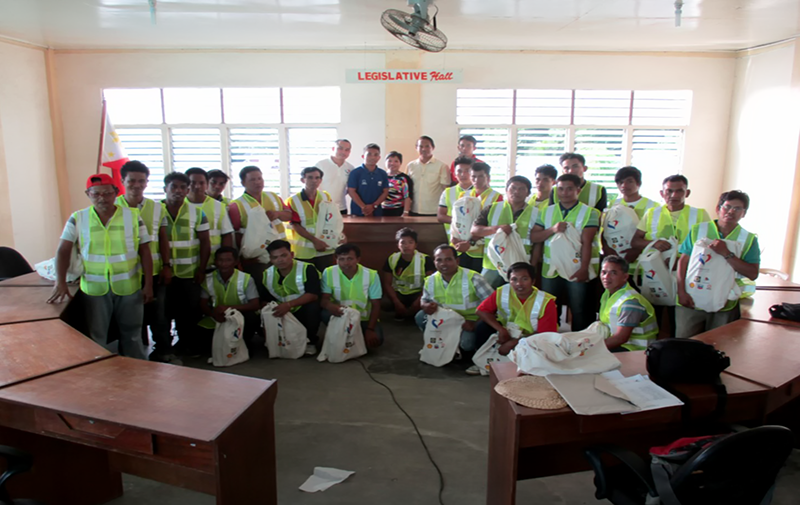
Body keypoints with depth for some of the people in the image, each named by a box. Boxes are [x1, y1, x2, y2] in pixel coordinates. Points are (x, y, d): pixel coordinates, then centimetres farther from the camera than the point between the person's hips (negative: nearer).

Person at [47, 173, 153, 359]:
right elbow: (63, 251, -2)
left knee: (132, 334, 14)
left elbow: (145, 251, -1)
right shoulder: (77, 219, -2)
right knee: (96, 336, 12)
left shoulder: (133, 216, -3)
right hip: (94, 288, 0)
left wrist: (148, 284, -4)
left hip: (129, 287, 0)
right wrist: (60, 282, -14)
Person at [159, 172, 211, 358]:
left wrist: (201, 270, -2)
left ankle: (187, 345, 23)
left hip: (190, 273, 1)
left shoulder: (197, 213, 5)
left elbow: (205, 242, 4)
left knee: (190, 312, 5)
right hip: (165, 271, -1)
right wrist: (166, 266, -18)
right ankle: (163, 348, 19)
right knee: (165, 312, 4)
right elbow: (163, 239, -10)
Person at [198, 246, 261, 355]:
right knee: (204, 346, -17)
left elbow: (254, 305, -17)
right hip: (218, 320, 3)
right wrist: (214, 313, -26)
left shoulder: (246, 279, -15)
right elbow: (203, 305, -2)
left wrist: (229, 308, -31)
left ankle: (244, 343, -2)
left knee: (252, 319, -34)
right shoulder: (208, 279, -5)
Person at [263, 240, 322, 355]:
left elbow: (313, 295, -28)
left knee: (313, 306, -36)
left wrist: (289, 304, -39)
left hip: (304, 312, -4)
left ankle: (310, 341, -9)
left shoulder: (307, 269, -18)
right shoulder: (267, 274, -1)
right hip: (282, 314, 4)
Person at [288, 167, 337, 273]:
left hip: (325, 249, 3)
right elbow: (296, 226, -11)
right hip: (303, 251, -3)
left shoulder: (326, 197, 4)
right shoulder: (293, 200, -9)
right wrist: (315, 240, -19)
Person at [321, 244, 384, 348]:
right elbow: (323, 299, -17)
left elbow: (376, 305, -10)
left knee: (376, 340, -25)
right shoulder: (329, 272, -14)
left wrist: (370, 329, -20)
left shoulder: (371, 275, -15)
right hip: (341, 316, 0)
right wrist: (332, 307, -42)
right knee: (325, 313, -32)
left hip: (364, 318, 0)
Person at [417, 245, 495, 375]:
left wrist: (474, 322, -31)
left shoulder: (472, 278, -19)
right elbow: (424, 300, 11)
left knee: (467, 342, -36)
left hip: (471, 322, -6)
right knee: (421, 317, -11)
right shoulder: (431, 281, -3)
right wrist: (426, 306, -16)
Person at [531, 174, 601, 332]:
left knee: (580, 311, 0)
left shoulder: (589, 213, -2)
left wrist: (583, 268, -21)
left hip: (577, 271, -4)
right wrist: (553, 229, -14)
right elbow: (533, 237, 3)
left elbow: (586, 242, -12)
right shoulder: (547, 212, 10)